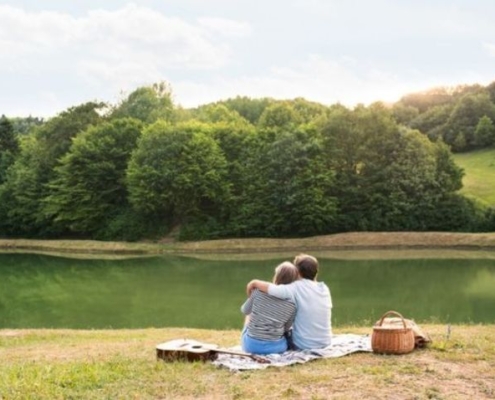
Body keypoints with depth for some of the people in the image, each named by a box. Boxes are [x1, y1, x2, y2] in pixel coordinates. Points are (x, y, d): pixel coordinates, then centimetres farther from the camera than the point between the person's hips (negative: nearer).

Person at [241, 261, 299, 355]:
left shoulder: (259, 291, -9)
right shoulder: (293, 303, -10)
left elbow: (245, 310, 9)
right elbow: (287, 328, 4)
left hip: (251, 345, 0)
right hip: (275, 347, 0)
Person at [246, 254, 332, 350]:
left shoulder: (298, 288, -19)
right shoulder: (325, 289, -1)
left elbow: (271, 289, -30)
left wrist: (255, 282, -12)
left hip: (304, 346, -6)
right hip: (325, 343, 6)